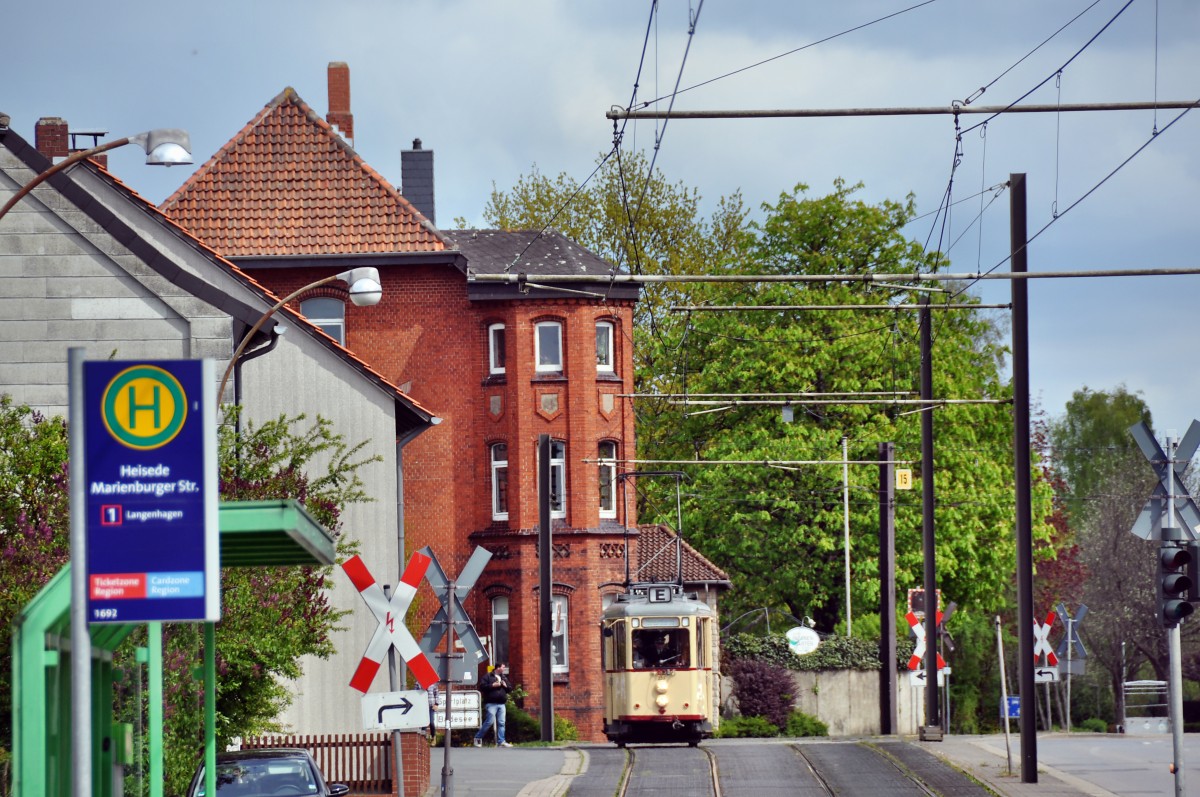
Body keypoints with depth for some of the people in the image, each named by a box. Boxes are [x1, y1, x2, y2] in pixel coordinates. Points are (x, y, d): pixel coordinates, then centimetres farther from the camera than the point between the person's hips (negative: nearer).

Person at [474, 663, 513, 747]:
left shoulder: (504, 678, 20)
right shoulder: (488, 676, 0)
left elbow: (510, 688, 23)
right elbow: (482, 687, -8)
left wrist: (506, 686, 2)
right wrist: (493, 685, -15)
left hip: (501, 704, 6)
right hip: (491, 704, -6)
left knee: (501, 723, 0)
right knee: (490, 721, -11)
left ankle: (501, 741, 0)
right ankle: (478, 738, 4)